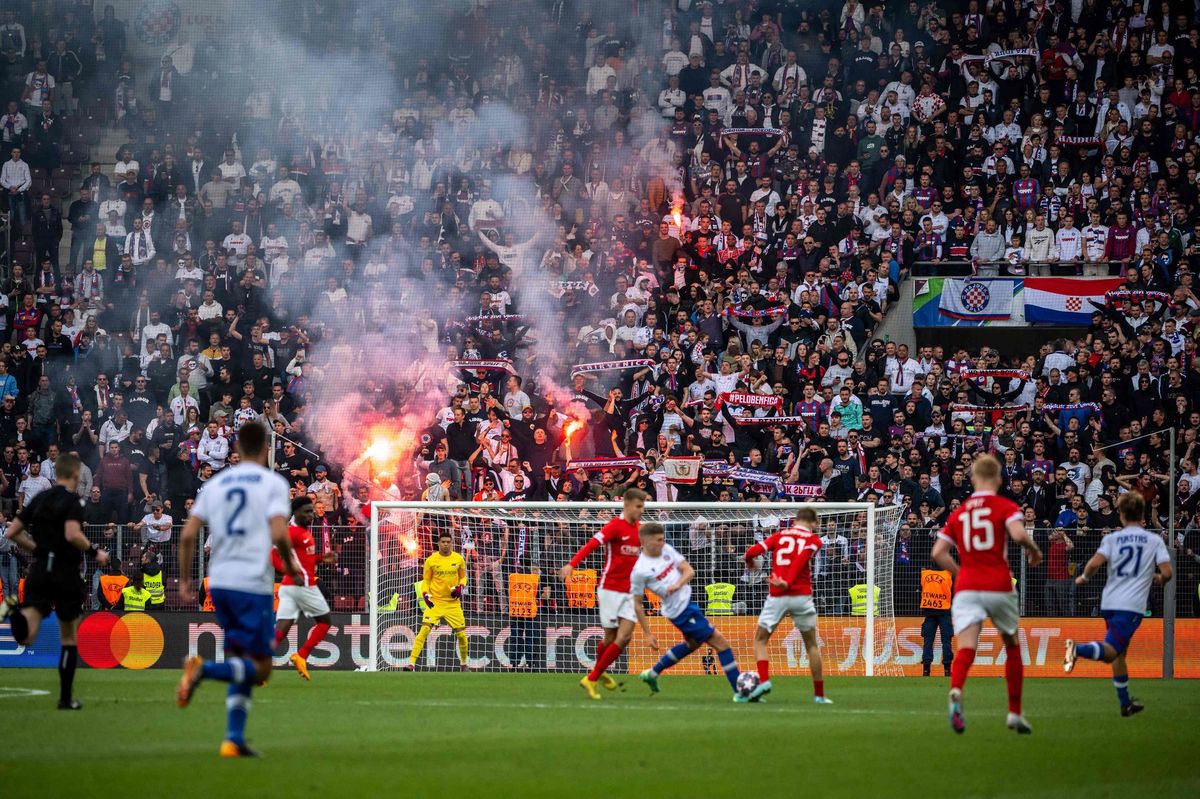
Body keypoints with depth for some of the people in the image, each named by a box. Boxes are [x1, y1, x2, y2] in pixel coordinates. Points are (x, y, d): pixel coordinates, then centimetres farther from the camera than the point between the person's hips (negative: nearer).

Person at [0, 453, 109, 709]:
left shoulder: (39, 499, 12)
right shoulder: (72, 501, -7)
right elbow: (72, 534, -23)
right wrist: (95, 553, -8)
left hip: (39, 572, 4)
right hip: (66, 572, -4)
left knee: (26, 636, -10)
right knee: (68, 638, 12)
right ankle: (66, 698, 16)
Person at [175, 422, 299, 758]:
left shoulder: (215, 484, 12)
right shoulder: (273, 483, -2)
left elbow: (188, 534, 7)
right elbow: (279, 534, -15)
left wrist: (185, 580, 15)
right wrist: (291, 566, 3)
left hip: (219, 582, 6)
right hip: (254, 584, -6)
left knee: (241, 664, 15)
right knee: (260, 669, 0)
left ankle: (234, 740, 5)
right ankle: (203, 669, -26)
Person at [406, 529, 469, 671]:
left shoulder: (459, 559, 3)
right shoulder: (431, 560, -2)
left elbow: (463, 577, 15)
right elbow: (425, 581, 6)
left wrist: (460, 587, -6)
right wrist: (425, 595, -12)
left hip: (453, 602, 2)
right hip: (435, 602, -2)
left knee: (461, 635, 3)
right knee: (424, 630, -18)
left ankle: (463, 664, 27)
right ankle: (411, 663, -20)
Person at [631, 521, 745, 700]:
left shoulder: (667, 550, 1)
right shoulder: (640, 570, -17)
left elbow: (689, 570, 1)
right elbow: (637, 604, -10)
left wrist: (678, 584, -22)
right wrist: (648, 634, -8)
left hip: (688, 602, 9)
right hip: (681, 611, -9)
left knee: (692, 644, 32)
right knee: (720, 643, -8)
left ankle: (652, 674, 45)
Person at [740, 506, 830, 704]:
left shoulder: (779, 535, 12)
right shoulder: (814, 540, 6)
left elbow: (752, 552, 1)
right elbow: (801, 558, -14)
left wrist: (749, 562, 23)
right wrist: (788, 583, -23)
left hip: (776, 597, 1)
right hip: (802, 596, -1)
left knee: (760, 640, 15)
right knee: (812, 645, 14)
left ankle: (764, 680, -8)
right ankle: (819, 695, 13)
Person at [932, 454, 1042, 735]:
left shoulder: (958, 513, 13)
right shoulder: (1005, 506, 1)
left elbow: (938, 553, 10)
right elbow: (1018, 533, -18)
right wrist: (1034, 550, 2)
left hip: (966, 588, 2)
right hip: (999, 587, -1)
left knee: (965, 649, -13)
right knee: (1012, 646, 20)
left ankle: (955, 692, -45)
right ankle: (1015, 713, 23)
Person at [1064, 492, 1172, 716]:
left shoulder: (1113, 538, 7)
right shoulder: (1154, 540, 4)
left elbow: (1095, 563, -9)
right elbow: (1166, 573, -4)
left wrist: (1084, 577, 11)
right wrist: (1158, 579, 19)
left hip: (1109, 603, 4)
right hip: (1132, 605, -4)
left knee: (1119, 652, 17)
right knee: (1111, 652, -11)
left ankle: (1125, 703, 22)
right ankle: (1078, 649, -40)